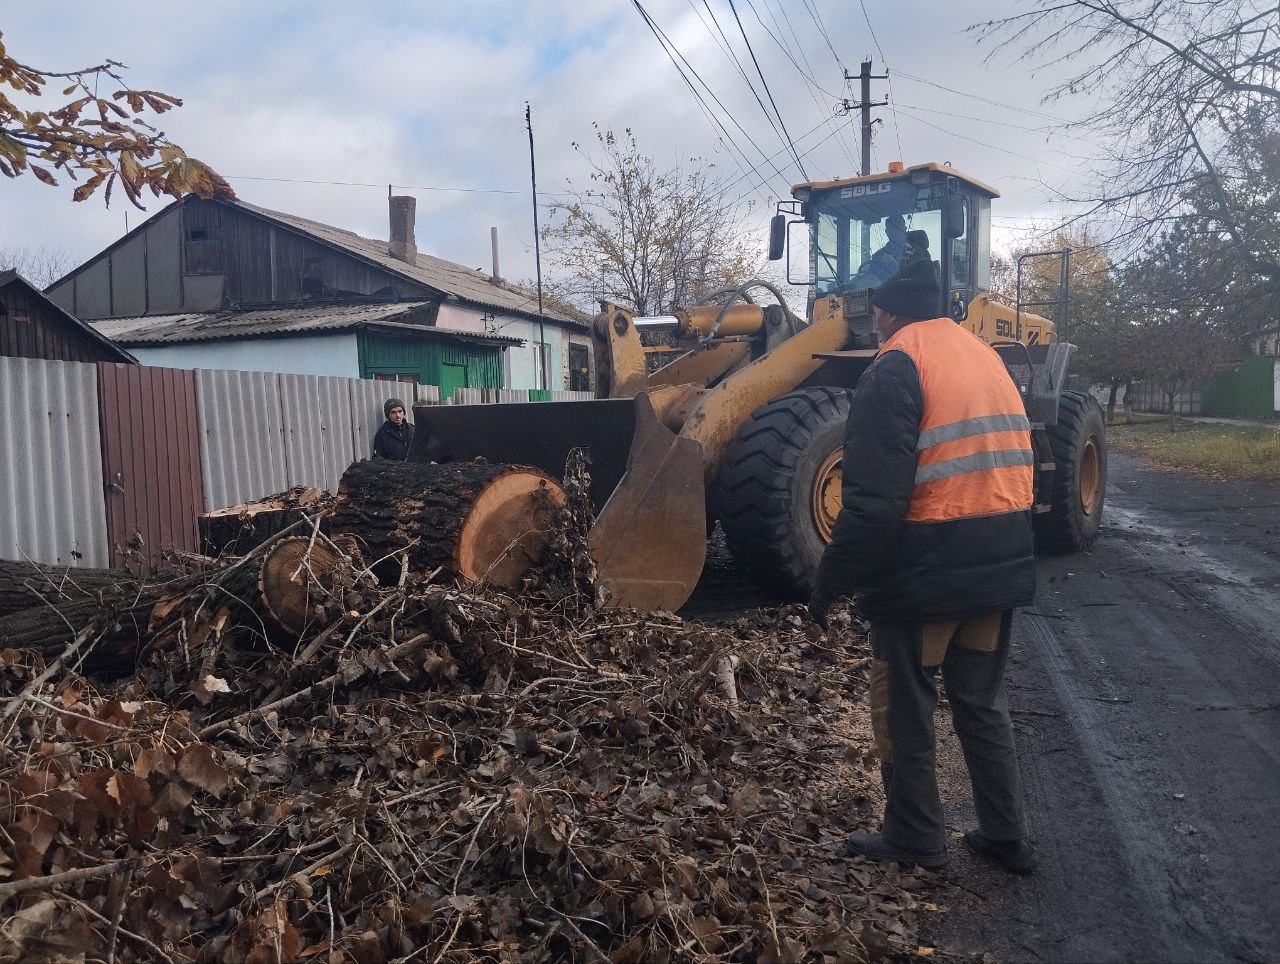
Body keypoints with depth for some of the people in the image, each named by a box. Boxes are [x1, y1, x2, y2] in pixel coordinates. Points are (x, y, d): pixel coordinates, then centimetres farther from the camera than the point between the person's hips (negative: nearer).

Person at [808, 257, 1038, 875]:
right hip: (1001, 566, 8)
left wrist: (832, 582, -14)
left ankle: (915, 838, 23)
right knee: (982, 701, 20)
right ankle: (1006, 837, 28)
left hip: (924, 571, -7)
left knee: (904, 708, 10)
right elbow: (1014, 460, 17)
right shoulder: (984, 354, 11)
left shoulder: (897, 367, -14)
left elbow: (874, 497, -21)